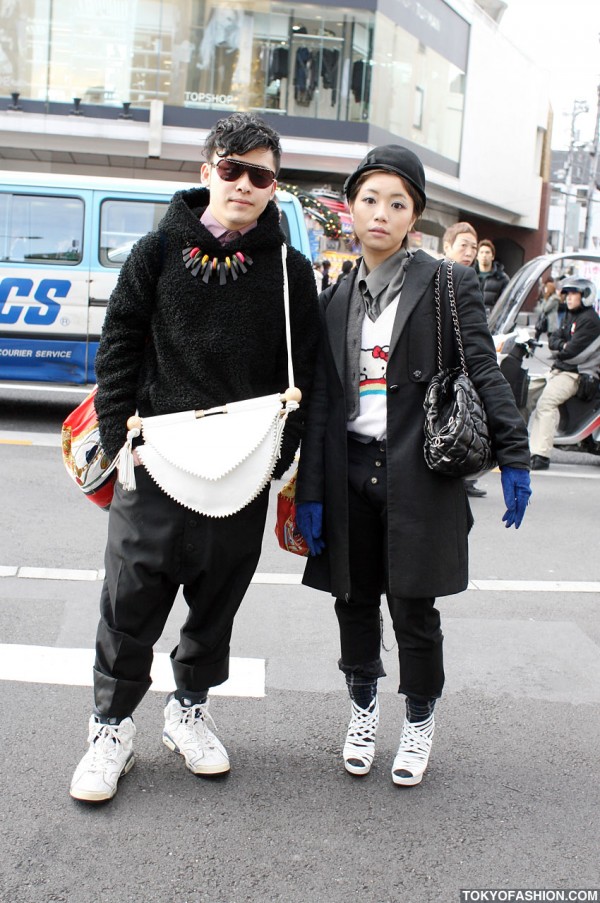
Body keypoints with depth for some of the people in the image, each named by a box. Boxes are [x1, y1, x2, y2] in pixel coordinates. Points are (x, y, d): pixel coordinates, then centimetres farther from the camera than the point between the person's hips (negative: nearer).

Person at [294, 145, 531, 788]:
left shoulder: (448, 285, -1)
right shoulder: (336, 299, 10)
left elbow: (484, 373, -3)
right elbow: (320, 401, 7)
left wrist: (513, 457, -8)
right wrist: (309, 490, 4)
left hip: (418, 477, -4)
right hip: (350, 475, 4)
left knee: (413, 608, 3)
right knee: (354, 601, 12)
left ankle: (419, 722, 26)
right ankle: (362, 711, 35)